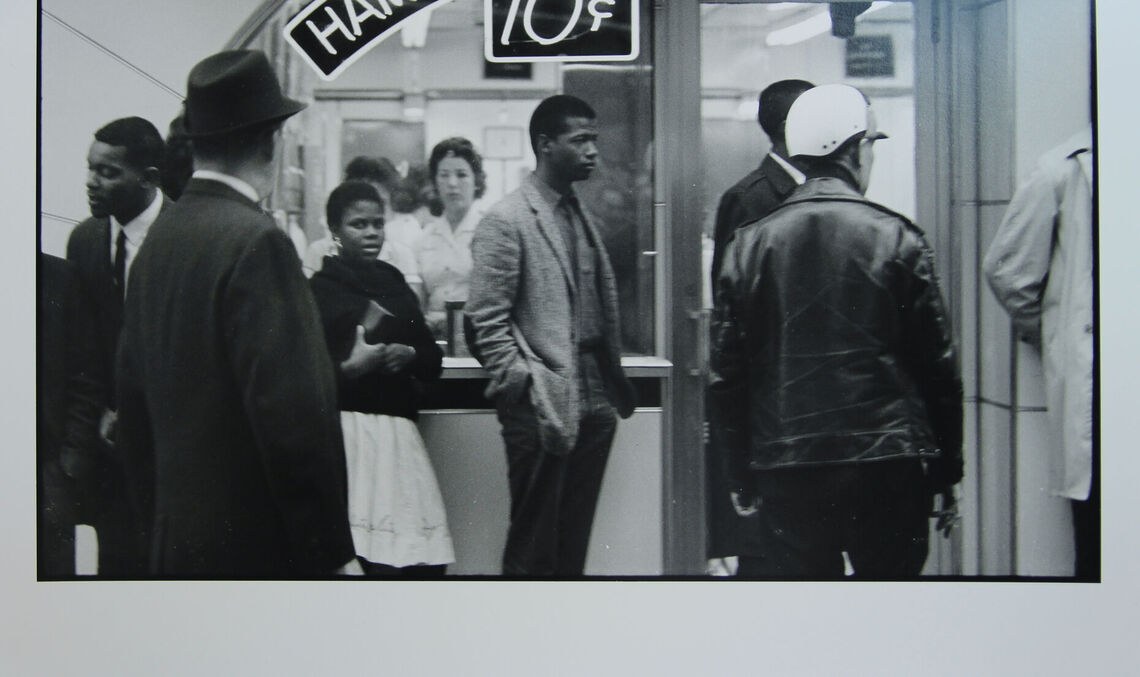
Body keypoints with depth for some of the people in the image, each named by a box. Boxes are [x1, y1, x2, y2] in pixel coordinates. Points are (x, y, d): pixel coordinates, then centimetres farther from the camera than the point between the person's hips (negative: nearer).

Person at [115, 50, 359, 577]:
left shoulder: (160, 236, 7)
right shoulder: (256, 242, -17)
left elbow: (133, 389, 13)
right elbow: (292, 412, -21)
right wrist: (332, 552, -15)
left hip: (174, 539, 8)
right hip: (255, 546, -8)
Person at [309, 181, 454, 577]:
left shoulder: (393, 283, 16)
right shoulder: (318, 289, 1)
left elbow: (433, 361, 17)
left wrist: (409, 355, -3)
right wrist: (350, 368, -18)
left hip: (398, 432, 4)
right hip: (347, 430, -4)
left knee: (421, 565, -4)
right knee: (358, 560, -13)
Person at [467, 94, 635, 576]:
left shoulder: (582, 218, 16)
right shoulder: (505, 221, -8)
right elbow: (487, 320, -11)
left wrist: (613, 383, 12)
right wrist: (523, 384, -16)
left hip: (593, 404, 7)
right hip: (542, 409, -7)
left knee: (573, 544, 14)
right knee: (534, 550, 2)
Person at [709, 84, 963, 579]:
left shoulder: (748, 244, 1)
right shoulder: (897, 240, -4)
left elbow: (726, 375, 4)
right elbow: (937, 367, -2)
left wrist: (741, 480, 12)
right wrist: (947, 474, 8)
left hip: (786, 473, 2)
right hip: (889, 470, -1)